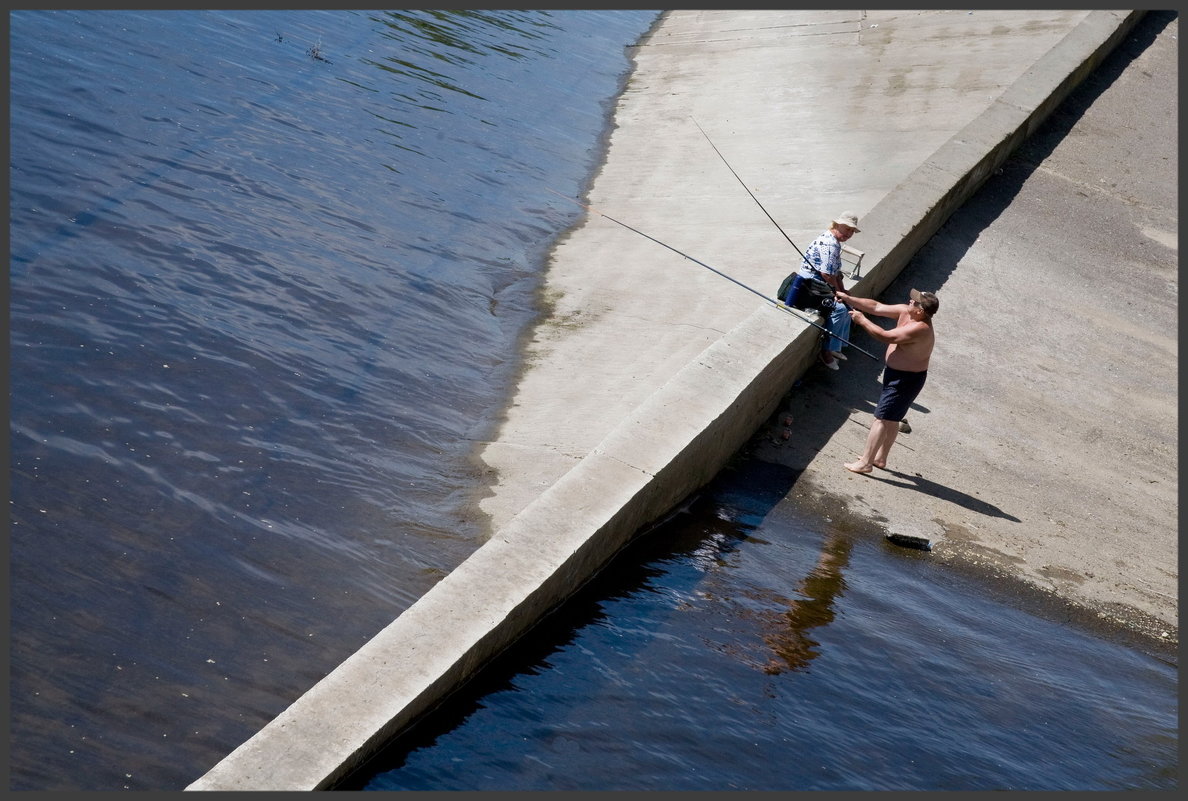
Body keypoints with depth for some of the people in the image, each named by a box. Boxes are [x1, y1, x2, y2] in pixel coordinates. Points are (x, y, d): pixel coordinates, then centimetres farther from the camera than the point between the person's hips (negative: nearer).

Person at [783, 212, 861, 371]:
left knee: (847, 305, 11)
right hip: (807, 287, -12)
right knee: (839, 309, -22)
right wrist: (837, 292, -12)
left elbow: (837, 271, 21)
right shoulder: (829, 244, -21)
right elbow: (827, 274, -27)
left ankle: (835, 347, 17)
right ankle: (826, 351, -12)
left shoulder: (835, 242, 14)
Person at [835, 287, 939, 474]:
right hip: (897, 374, 10)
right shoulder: (905, 311, -3)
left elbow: (885, 336, -32)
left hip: (906, 379, -10)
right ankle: (880, 458, 34)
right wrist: (848, 298, -2)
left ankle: (865, 463, 0)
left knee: (881, 418, -5)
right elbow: (877, 307, 1)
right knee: (891, 418, 20)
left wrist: (862, 320, -22)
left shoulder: (920, 329, -31)